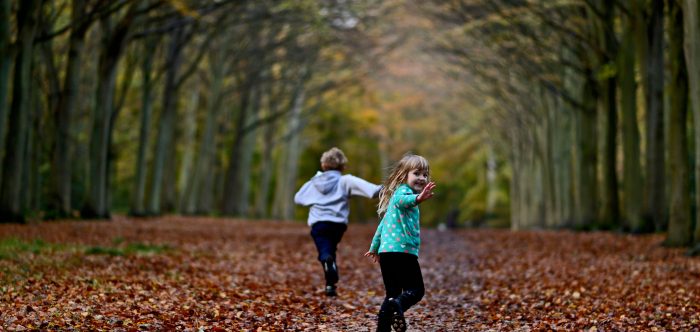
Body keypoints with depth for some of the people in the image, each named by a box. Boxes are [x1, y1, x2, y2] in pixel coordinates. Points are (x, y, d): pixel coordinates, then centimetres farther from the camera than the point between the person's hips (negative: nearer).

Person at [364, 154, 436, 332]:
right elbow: (400, 200, -32)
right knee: (416, 290, -7)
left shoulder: (398, 192, 26)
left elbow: (383, 223, 36)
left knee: (392, 294, 13)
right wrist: (417, 198, -53)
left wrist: (374, 247, 47)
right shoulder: (403, 190, -3)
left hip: (387, 251, 9)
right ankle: (398, 305, -33)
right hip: (402, 250, -9)